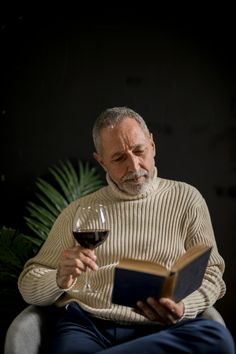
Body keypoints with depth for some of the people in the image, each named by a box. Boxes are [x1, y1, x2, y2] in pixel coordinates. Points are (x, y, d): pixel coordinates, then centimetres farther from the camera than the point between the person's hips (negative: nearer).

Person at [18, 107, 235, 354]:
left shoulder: (186, 199, 13)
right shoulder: (79, 211, 15)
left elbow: (210, 273, 11)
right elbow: (28, 286, 16)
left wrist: (182, 308, -13)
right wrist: (60, 280, -9)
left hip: (159, 330, 4)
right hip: (85, 326, -3)